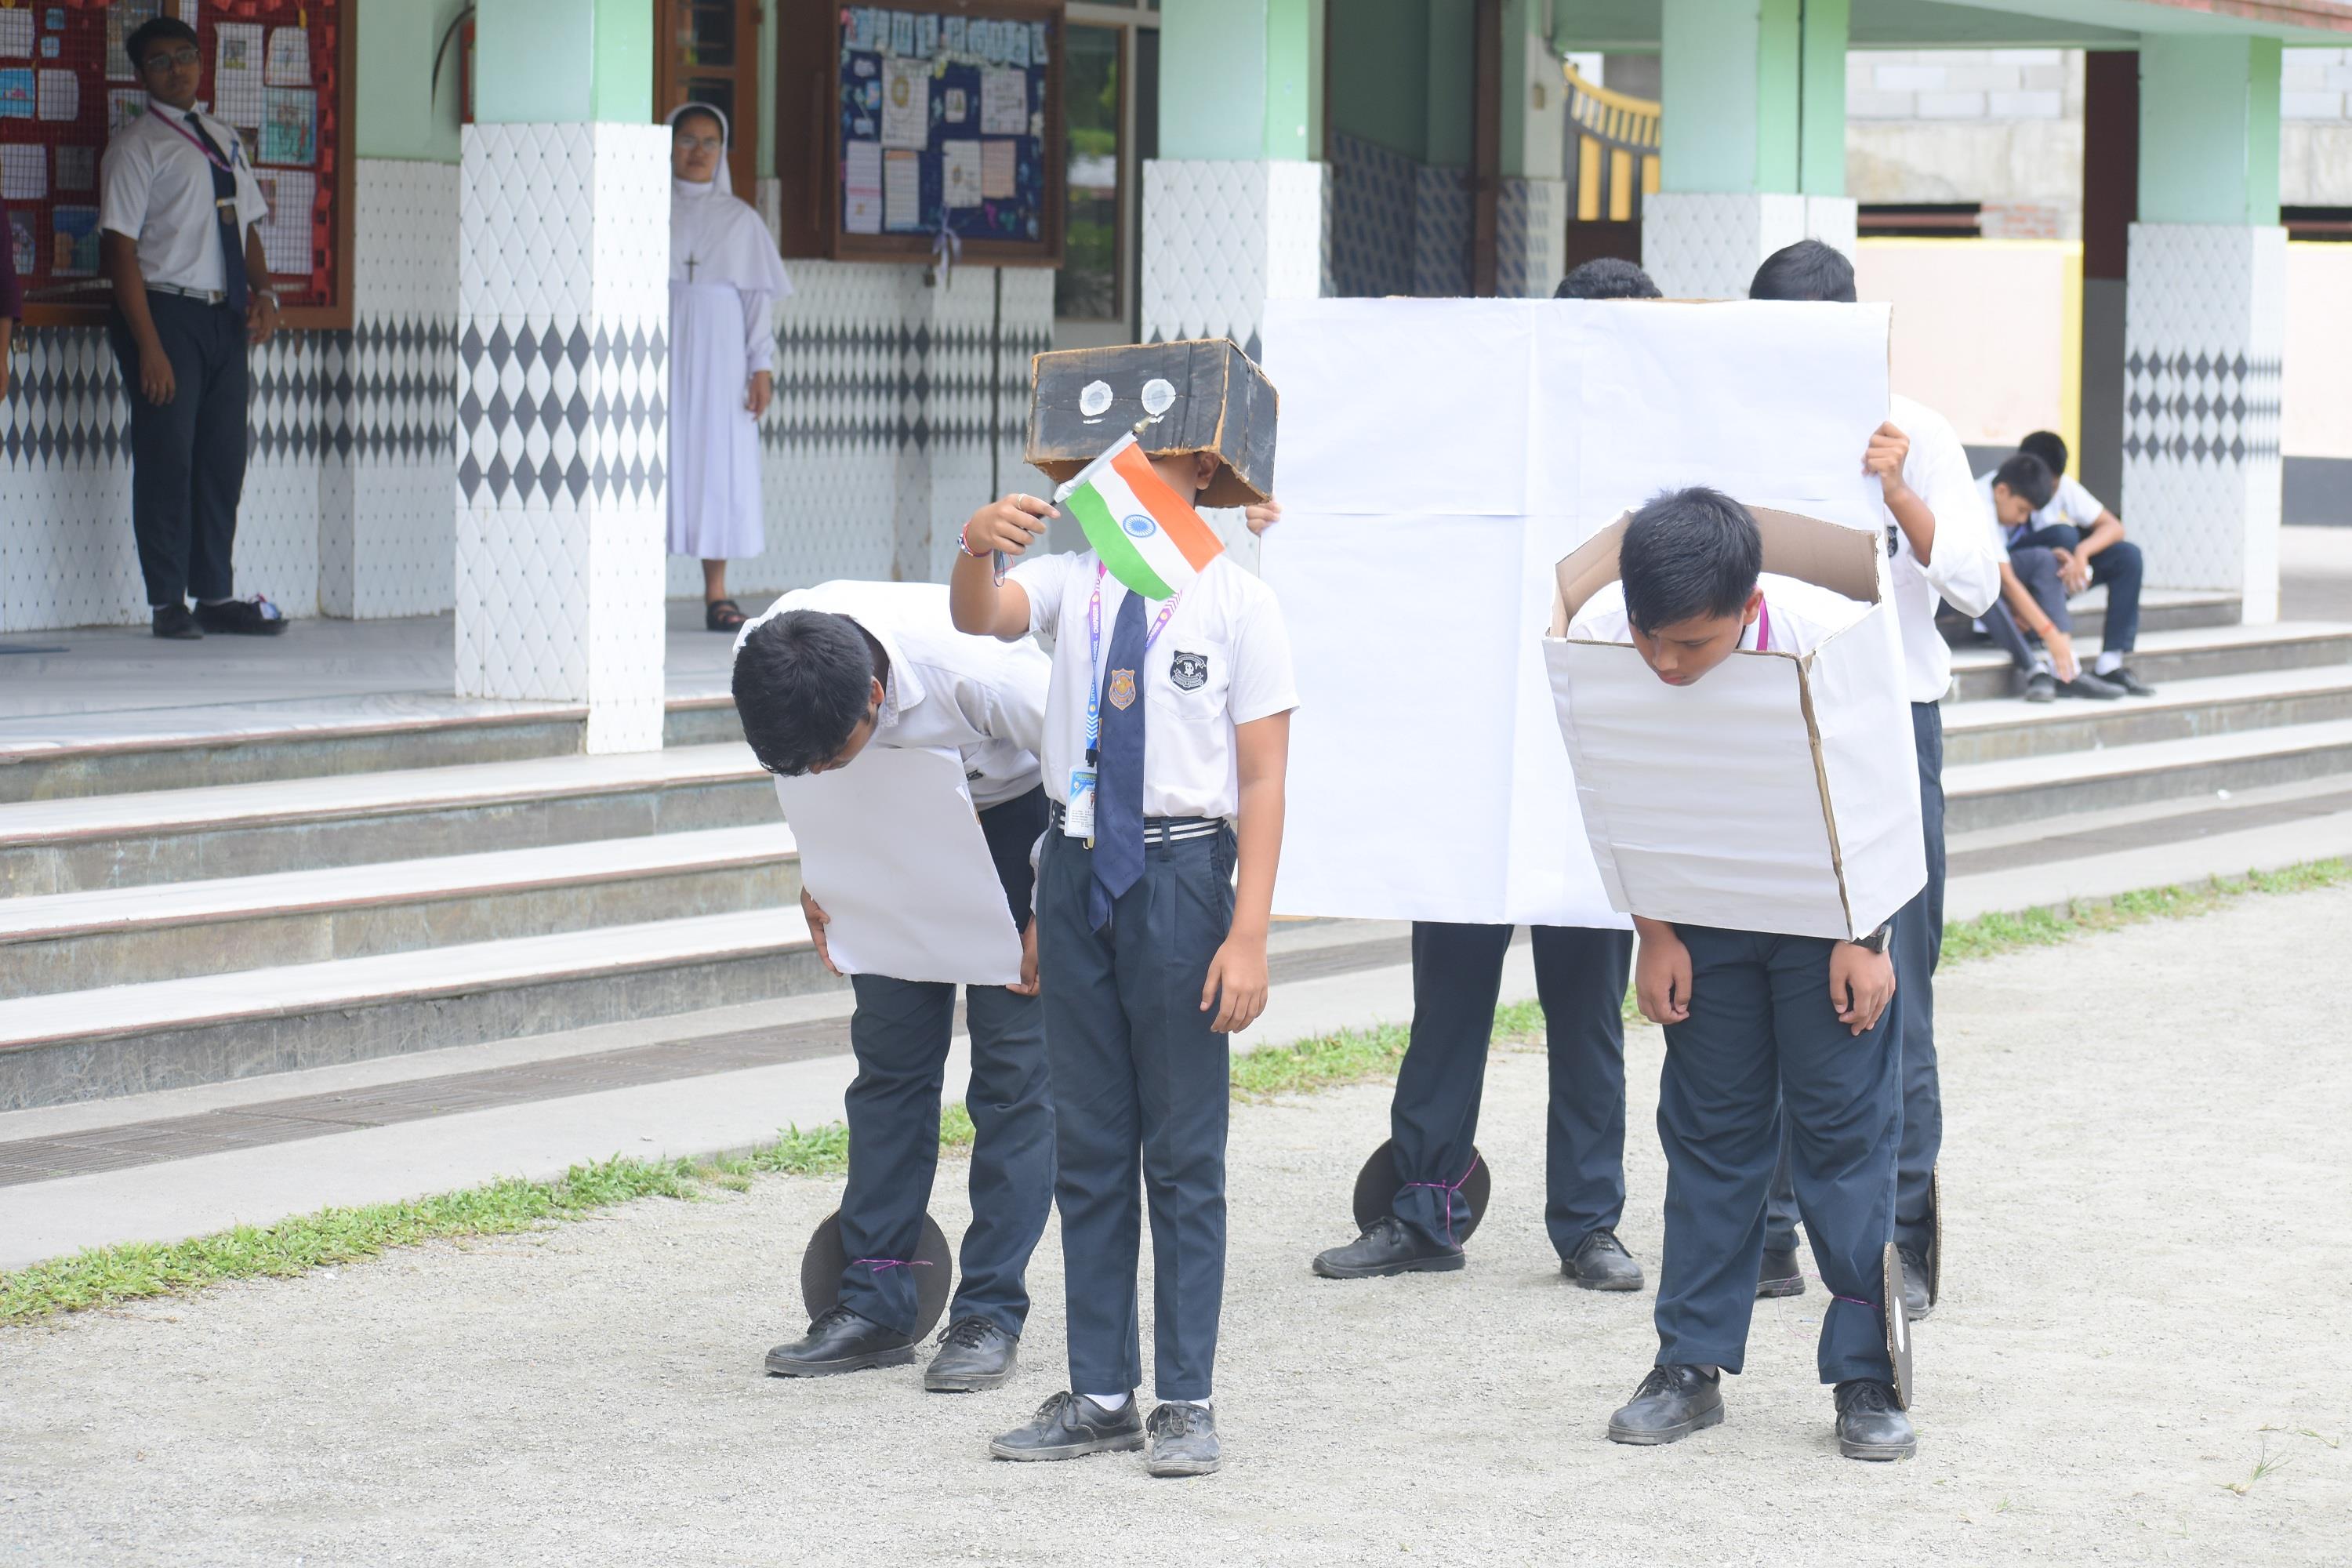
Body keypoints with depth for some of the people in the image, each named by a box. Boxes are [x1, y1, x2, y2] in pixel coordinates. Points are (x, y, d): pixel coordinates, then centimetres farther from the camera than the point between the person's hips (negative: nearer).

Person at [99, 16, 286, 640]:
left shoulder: (225, 142, 16)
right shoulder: (137, 146, -4)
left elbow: (248, 229, 20)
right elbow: (122, 249, -10)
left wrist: (264, 293, 0)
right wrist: (150, 347, -16)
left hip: (225, 317, 6)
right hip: (167, 311, -6)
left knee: (224, 459, 9)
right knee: (167, 459, -4)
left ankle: (215, 595, 16)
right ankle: (168, 604, 2)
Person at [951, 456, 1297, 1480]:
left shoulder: (1236, 603, -4)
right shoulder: (1073, 584, 5)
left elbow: (1262, 781, -6)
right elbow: (980, 618, -15)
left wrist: (1248, 936, -12)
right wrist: (977, 550, -39)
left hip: (1179, 874, -4)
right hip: (1077, 868, 4)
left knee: (1183, 1149, 1)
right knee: (1088, 1145, 10)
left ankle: (1186, 1402, 8)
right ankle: (1099, 1394, 18)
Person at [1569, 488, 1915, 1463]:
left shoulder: (1830, 637, -29)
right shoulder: (1600, 635, -23)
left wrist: (1865, 938, -12)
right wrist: (1656, 935, -5)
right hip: (1703, 918, 2)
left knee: (1845, 1125, -3)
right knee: (1709, 1128, 6)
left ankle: (1865, 1376, 2)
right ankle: (1692, 1365, 14)